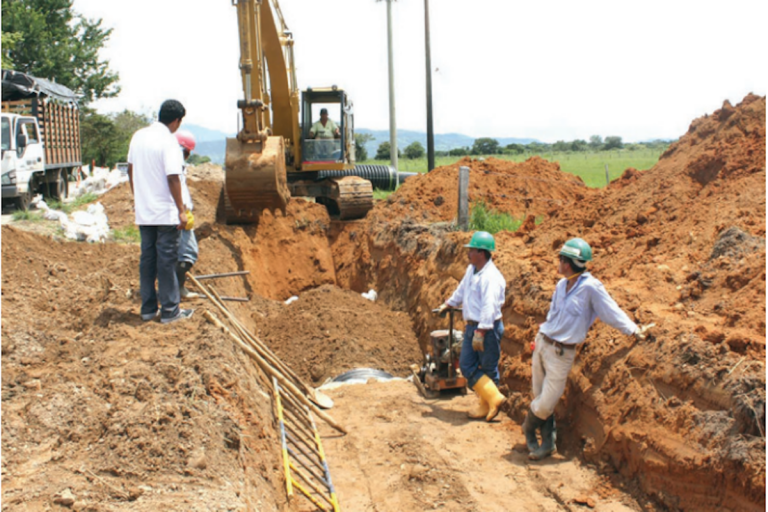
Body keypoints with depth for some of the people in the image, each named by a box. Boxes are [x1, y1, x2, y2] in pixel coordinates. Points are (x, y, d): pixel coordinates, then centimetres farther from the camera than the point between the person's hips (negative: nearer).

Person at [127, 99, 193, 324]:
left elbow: (130, 169, 15)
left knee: (147, 258, 12)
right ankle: (169, 310, 7)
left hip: (143, 211, 7)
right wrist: (181, 210, -14)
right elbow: (172, 178, -19)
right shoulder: (168, 141, -15)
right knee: (166, 259, 0)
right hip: (165, 212, -7)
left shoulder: (138, 136, 7)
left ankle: (148, 308, 19)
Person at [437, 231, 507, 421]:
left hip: (488, 329, -9)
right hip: (472, 326, 9)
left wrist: (480, 333, -31)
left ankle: (486, 405, 12)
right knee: (467, 365, 6)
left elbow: (489, 308, -28)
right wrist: (448, 304, 39)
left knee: (488, 369, 3)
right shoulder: (471, 269, 9)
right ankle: (493, 399, 12)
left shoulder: (491, 277, -21)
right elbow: (462, 290, 27)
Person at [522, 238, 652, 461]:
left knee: (545, 404, -3)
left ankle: (528, 427, 25)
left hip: (561, 352, -6)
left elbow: (611, 312, -11)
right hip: (542, 342, 7)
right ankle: (548, 442, 28)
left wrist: (634, 330, -11)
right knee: (540, 397, 13)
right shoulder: (561, 285, 6)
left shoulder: (590, 287, -16)